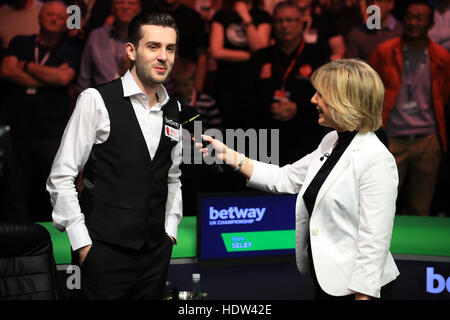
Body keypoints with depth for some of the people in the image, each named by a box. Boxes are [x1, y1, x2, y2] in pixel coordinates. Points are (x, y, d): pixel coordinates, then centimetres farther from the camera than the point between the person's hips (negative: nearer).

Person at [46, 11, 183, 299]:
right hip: (107, 251, -5)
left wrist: (170, 230, 10)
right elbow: (61, 177, -8)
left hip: (157, 251, 5)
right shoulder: (97, 100, -8)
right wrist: (81, 242, -10)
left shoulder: (173, 109, 10)